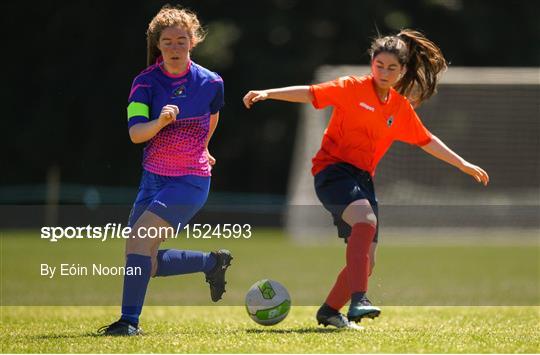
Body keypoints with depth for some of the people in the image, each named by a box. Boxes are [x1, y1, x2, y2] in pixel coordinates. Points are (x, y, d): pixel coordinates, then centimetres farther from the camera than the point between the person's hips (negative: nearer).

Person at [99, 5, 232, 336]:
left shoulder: (210, 82, -6)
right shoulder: (146, 82, -6)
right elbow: (135, 133, -18)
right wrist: (161, 121, -38)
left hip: (191, 181, -4)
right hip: (154, 178, 4)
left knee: (139, 235, -25)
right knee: (147, 264, 5)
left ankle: (130, 320, -21)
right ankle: (213, 262, 29)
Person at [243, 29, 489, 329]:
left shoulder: (401, 107, 12)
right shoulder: (352, 88, -3)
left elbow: (426, 140, 24)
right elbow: (310, 93, -10)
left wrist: (463, 164, 27)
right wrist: (268, 94, -22)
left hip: (363, 179, 7)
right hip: (333, 168, -7)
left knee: (366, 261, 2)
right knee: (365, 220, -35)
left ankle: (330, 311, 24)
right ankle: (358, 301, -44)